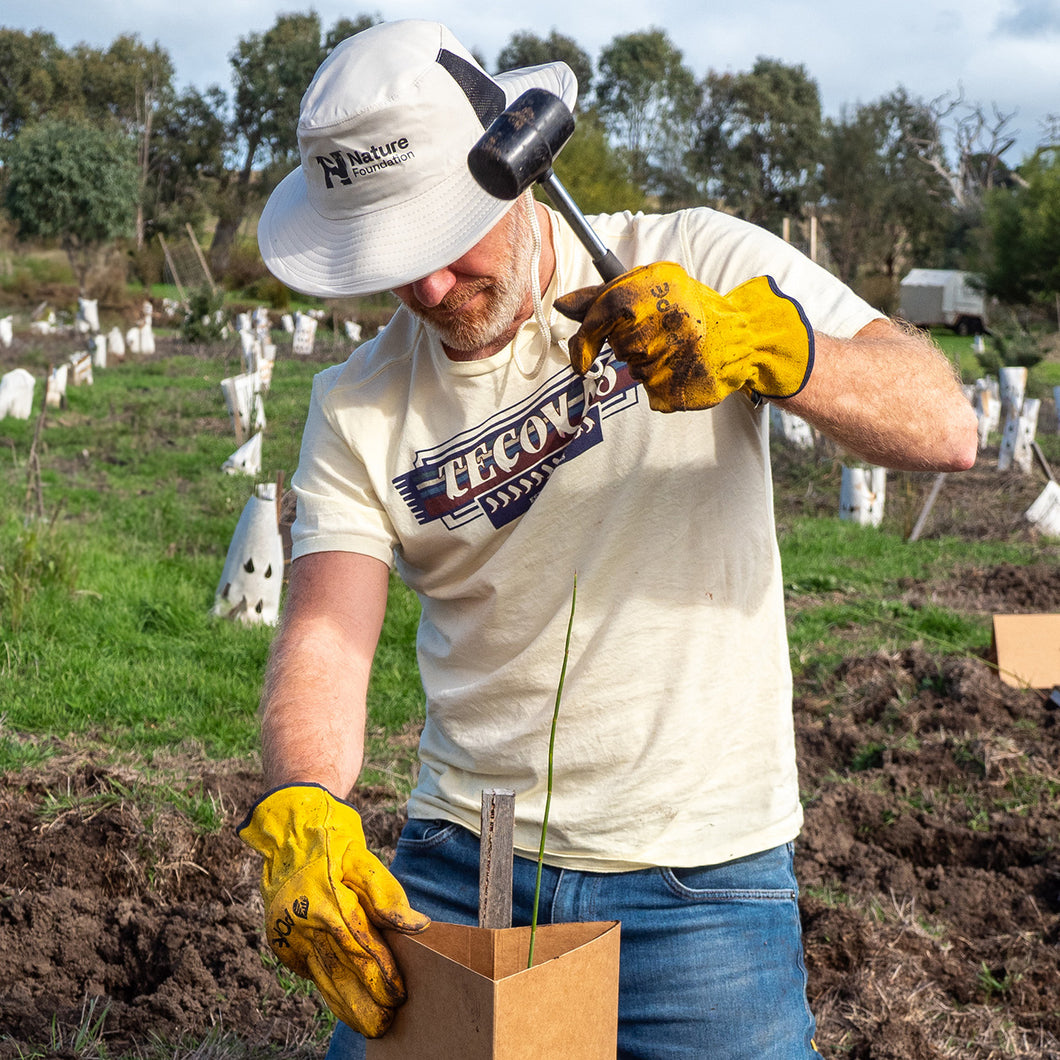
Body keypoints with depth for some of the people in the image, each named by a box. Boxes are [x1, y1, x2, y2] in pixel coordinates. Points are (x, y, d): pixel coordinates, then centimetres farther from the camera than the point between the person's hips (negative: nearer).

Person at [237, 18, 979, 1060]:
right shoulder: (358, 408, 0)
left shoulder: (704, 264, -5)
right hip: (457, 859, 2)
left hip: (701, 870, -2)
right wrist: (300, 811, -31)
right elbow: (324, 633, -11)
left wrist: (763, 339, -32)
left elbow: (944, 427, -13)